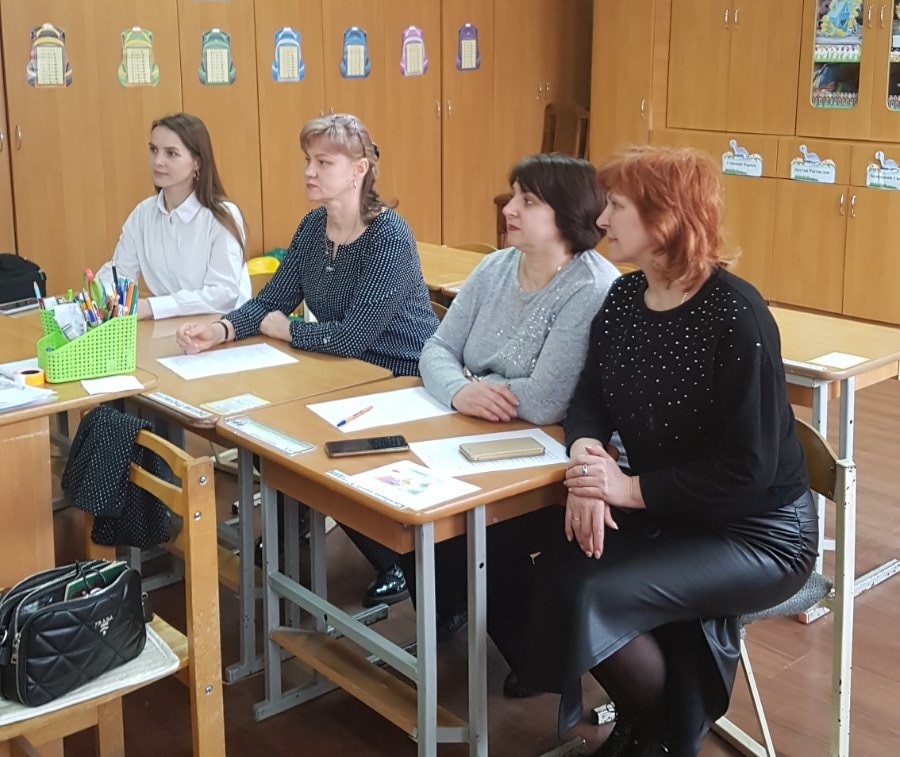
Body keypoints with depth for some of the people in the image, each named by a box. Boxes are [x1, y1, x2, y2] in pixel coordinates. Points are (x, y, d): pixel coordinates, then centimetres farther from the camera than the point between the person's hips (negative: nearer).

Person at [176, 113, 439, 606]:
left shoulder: (390, 238, -22)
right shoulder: (313, 227, 2)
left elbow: (352, 337, -29)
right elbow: (271, 300, 2)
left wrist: (283, 329, -15)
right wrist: (221, 330, -17)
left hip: (407, 381, -7)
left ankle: (397, 567, 7)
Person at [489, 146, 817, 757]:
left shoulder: (735, 316, -22)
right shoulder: (623, 300, 2)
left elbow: (748, 468, -22)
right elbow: (589, 400, 3)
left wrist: (631, 489, -25)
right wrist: (587, 455, -20)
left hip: (758, 531, -7)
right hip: (664, 511, 7)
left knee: (588, 592, -25)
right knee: (533, 557, -13)